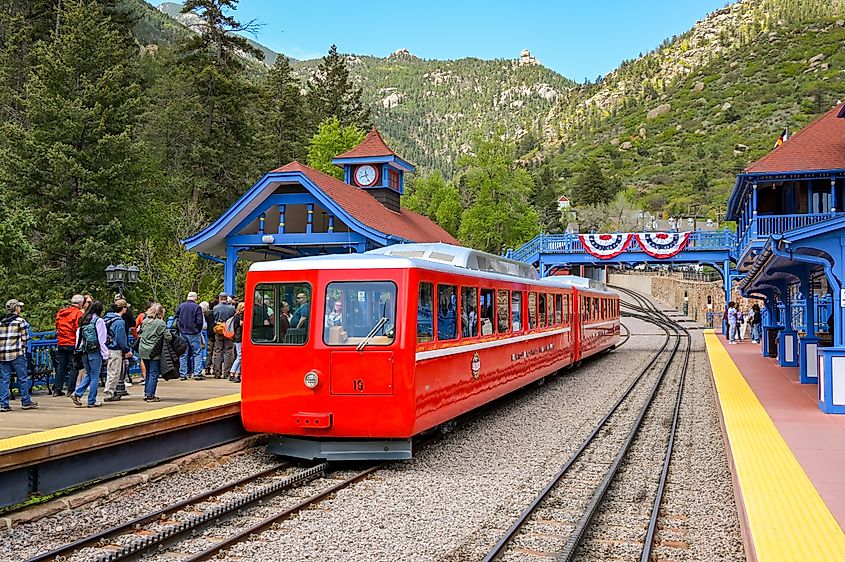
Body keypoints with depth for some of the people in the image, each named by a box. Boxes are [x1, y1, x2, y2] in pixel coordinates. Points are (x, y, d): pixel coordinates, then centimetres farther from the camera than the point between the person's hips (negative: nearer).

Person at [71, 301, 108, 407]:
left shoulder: (83, 321, 10)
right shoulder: (99, 320, -9)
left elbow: (78, 336, 11)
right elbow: (101, 340, -11)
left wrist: (79, 350, 17)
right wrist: (105, 354, -8)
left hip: (84, 352, 6)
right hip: (95, 352, -6)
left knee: (88, 374, 19)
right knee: (95, 377, 2)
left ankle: (77, 393, 4)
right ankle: (92, 401, 6)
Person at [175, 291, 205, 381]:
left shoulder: (180, 306, 5)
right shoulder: (197, 307, -8)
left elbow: (176, 319, 8)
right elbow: (200, 321, -11)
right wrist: (198, 330, 5)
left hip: (183, 333, 4)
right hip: (194, 333, -4)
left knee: (183, 354, 9)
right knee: (197, 353, 3)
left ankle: (182, 374, 9)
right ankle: (197, 373, -3)